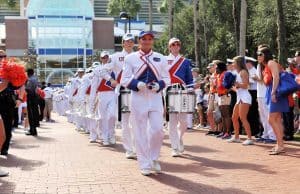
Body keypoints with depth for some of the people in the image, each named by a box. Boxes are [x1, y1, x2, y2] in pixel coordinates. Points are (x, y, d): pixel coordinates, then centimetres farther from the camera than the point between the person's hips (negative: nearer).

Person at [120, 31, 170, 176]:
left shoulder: (161, 58, 10)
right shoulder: (130, 58, 5)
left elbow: (166, 78, 10)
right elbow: (124, 80, 2)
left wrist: (158, 85, -11)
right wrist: (137, 84, -17)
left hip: (156, 98, 1)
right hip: (138, 98, -1)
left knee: (157, 130, -6)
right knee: (140, 132, 1)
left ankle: (154, 159, 18)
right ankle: (145, 165, 11)